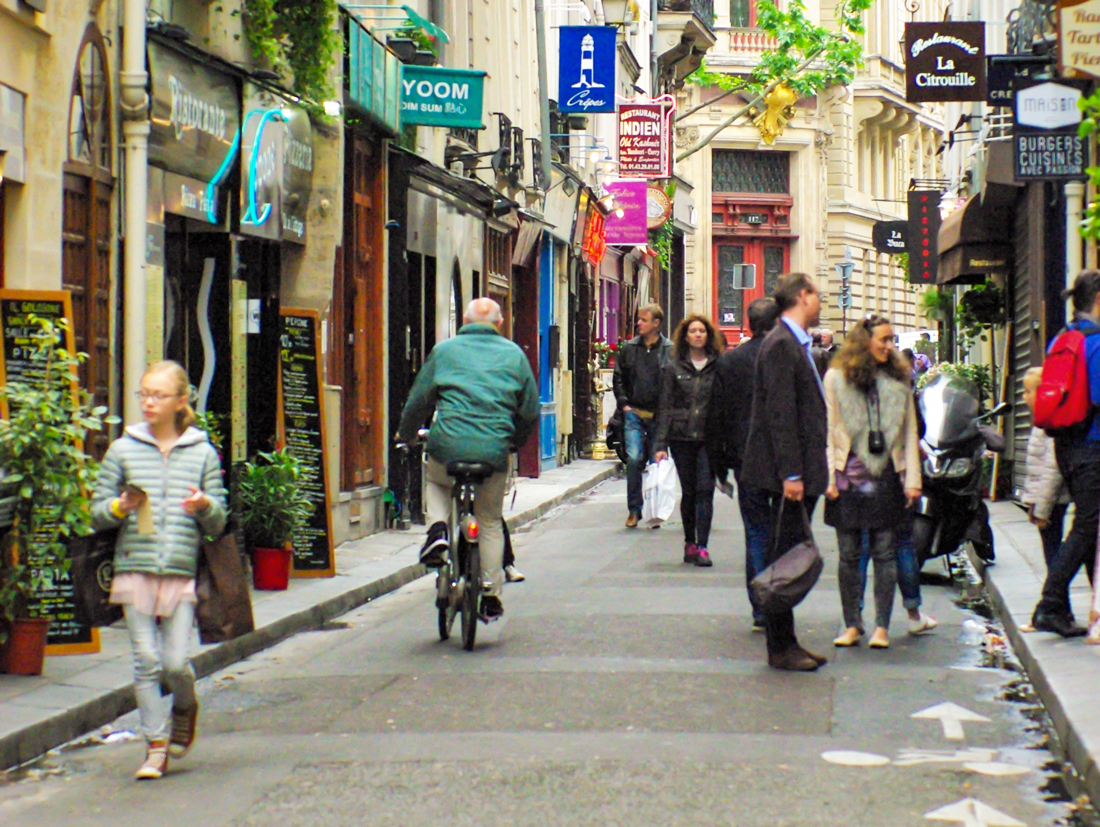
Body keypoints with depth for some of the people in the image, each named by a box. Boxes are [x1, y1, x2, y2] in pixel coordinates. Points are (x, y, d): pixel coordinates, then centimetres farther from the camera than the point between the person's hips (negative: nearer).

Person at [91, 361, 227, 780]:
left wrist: (205, 506, -12)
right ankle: (156, 744, 9)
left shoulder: (202, 453, 8)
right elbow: (97, 513, 9)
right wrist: (121, 507, -11)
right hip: (134, 569, 0)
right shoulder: (123, 450, 7)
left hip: (182, 573, 0)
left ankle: (185, 707, 26)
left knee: (175, 662, -7)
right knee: (146, 661, -2)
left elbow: (218, 523, 9)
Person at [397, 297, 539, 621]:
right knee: (491, 521, 16)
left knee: (435, 483, 33)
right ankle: (490, 596, 16)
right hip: (494, 448, 1)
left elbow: (418, 400, 13)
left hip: (448, 446, -1)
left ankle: (437, 528, 5)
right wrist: (515, 440, 32)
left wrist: (406, 434, 29)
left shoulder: (443, 350, 10)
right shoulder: (514, 354, 12)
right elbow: (531, 410, 15)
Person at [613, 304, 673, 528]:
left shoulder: (669, 350, -2)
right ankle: (634, 509, -1)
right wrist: (624, 404, 3)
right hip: (634, 413, 1)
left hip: (659, 415, -1)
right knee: (634, 459, -10)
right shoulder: (629, 348, 7)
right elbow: (618, 378, 14)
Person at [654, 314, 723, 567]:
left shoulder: (718, 367, 4)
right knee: (688, 492, 7)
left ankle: (702, 546, -10)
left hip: (708, 438, -1)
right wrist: (661, 443, -2)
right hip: (681, 437, 1)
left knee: (705, 490, -10)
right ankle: (690, 543, 18)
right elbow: (665, 407, 5)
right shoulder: (673, 368, 6)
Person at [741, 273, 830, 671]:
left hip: (803, 471, 10)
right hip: (789, 474, -10)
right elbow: (780, 414, -19)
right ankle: (780, 648, 1)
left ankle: (786, 642, 19)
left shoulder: (796, 344, 17)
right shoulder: (780, 345, -14)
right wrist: (791, 474, -22)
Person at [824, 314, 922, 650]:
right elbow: (829, 431, 3)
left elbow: (909, 432, 9)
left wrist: (912, 479, 3)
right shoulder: (836, 378, 3)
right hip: (849, 478, -1)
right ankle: (852, 625, 12)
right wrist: (830, 477, -4)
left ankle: (882, 626, 6)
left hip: (886, 477, 1)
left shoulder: (897, 379, 9)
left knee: (884, 553, 1)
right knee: (849, 555, 3)